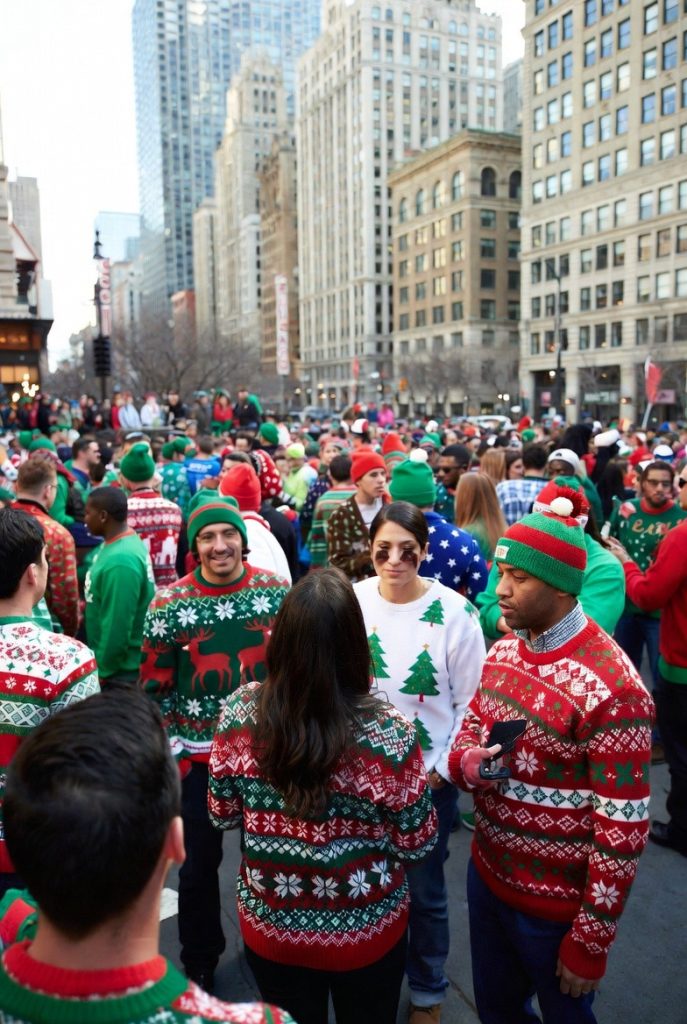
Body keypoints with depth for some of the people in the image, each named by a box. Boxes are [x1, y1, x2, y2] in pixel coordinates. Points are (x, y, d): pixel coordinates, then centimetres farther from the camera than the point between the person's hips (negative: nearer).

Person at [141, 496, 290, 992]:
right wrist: (171, 751, -7)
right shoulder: (169, 604, -12)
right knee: (200, 864, 15)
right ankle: (199, 965, 39)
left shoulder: (278, 591, -8)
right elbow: (154, 686, -5)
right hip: (198, 755, -1)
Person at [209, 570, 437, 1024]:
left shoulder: (241, 712, -20)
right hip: (365, 933, -1)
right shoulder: (387, 731, -28)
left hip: (270, 927, 2)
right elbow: (418, 846, -14)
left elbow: (222, 816, -5)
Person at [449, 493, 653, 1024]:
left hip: (557, 903, -6)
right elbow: (473, 726, 11)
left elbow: (624, 827, -22)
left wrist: (590, 942, -14)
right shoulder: (504, 649, -3)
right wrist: (465, 760, -13)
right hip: (486, 873, 6)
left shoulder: (612, 687, -27)